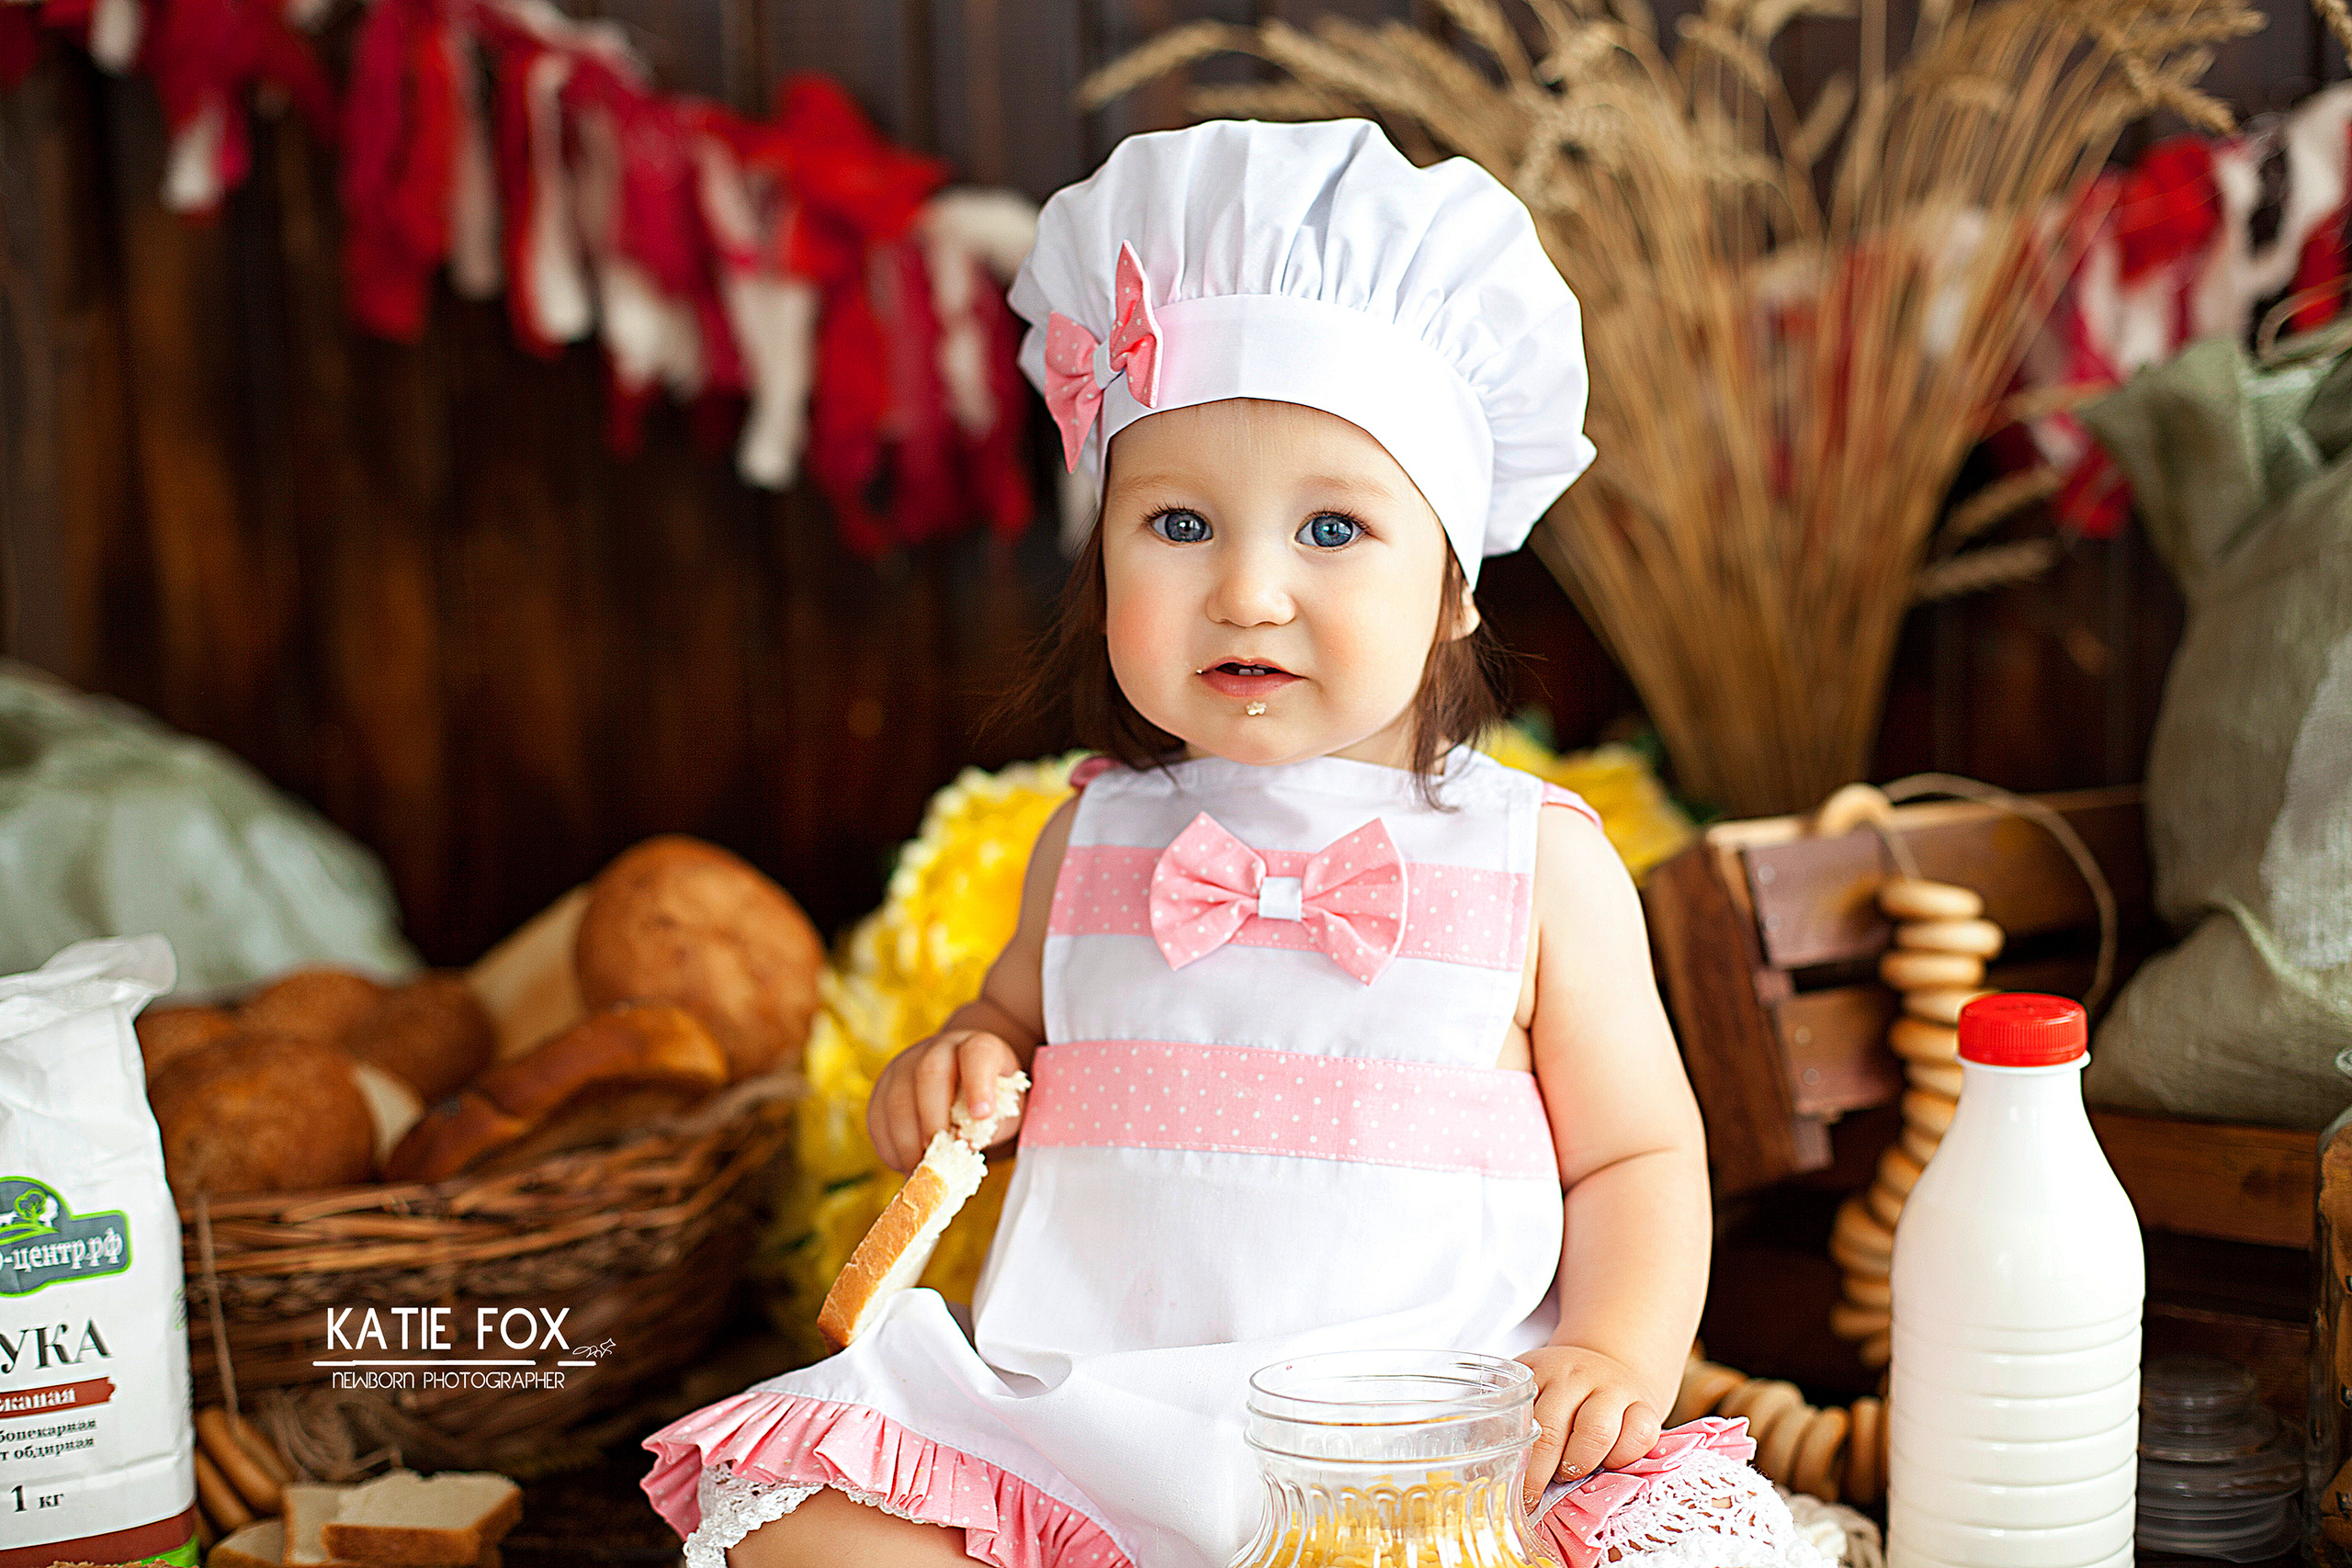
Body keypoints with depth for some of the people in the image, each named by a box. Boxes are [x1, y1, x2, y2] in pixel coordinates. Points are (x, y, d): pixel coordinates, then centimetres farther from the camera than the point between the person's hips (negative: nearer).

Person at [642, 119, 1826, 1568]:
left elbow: (1636, 1157, 6)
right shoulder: (1097, 845, 8)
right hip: (1091, 1432, 3)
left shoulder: (1538, 861, 0)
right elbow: (1020, 1018, 27)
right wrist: (963, 1065, 3)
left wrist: (1615, 1357, -13)